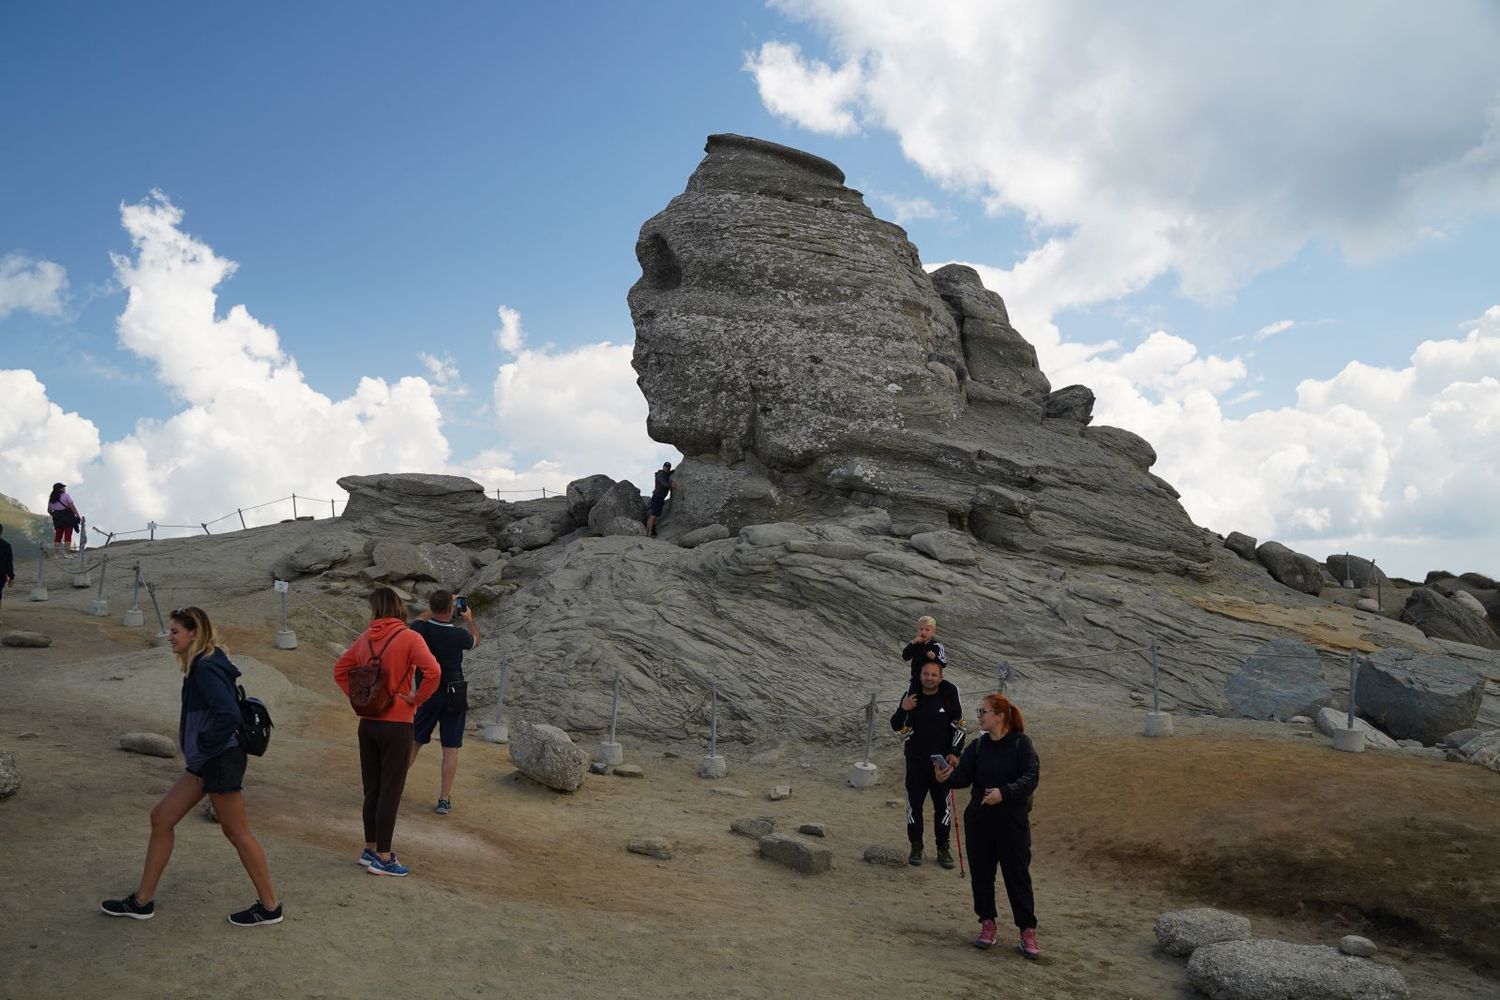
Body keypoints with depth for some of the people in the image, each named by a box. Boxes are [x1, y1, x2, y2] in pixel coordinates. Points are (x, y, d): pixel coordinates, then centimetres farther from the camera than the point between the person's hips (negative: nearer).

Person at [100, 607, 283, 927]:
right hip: (203, 762, 10)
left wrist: (204, 745, -18)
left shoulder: (206, 669, -20)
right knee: (161, 817, 14)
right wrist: (198, 747, 14)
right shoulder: (200, 666, 10)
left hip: (220, 761, -10)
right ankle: (142, 901, 25)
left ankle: (270, 907, 12)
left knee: (237, 831, 0)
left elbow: (229, 715, -30)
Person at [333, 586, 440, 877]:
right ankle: (382, 857, 8)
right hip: (397, 725, -5)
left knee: (372, 789, 16)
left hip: (368, 723, 5)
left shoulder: (365, 638, 4)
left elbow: (339, 670, 13)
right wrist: (416, 699, -12)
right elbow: (432, 671, -25)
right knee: (390, 792, 3)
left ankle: (370, 849, 26)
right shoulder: (409, 638, -12)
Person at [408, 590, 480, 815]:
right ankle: (444, 800, 5)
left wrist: (436, 609, 21)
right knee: (450, 749, 4)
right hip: (454, 695, -2)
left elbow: (419, 618, 15)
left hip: (426, 693, 2)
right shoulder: (459, 635, -14)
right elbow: (475, 641, 11)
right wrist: (469, 620, 25)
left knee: (413, 742, 18)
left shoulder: (421, 629, -12)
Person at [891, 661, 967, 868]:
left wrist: (955, 752, -7)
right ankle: (916, 847, 20)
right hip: (916, 761, 1)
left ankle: (943, 848, 19)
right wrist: (903, 710, -17)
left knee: (942, 805, 6)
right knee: (914, 804, 7)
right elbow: (896, 726, 2)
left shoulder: (948, 698, -4)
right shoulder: (911, 696, -1)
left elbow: (959, 728, 5)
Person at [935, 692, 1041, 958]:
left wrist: (1004, 792, -27)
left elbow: (1031, 777, -16)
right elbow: (964, 776, -4)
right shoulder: (978, 746, 3)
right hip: (979, 820, 4)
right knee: (981, 874, 11)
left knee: (1017, 875, 2)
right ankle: (987, 923, 27)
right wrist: (947, 777, -25)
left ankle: (1028, 931, 13)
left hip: (1013, 821, -4)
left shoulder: (1021, 743, -9)